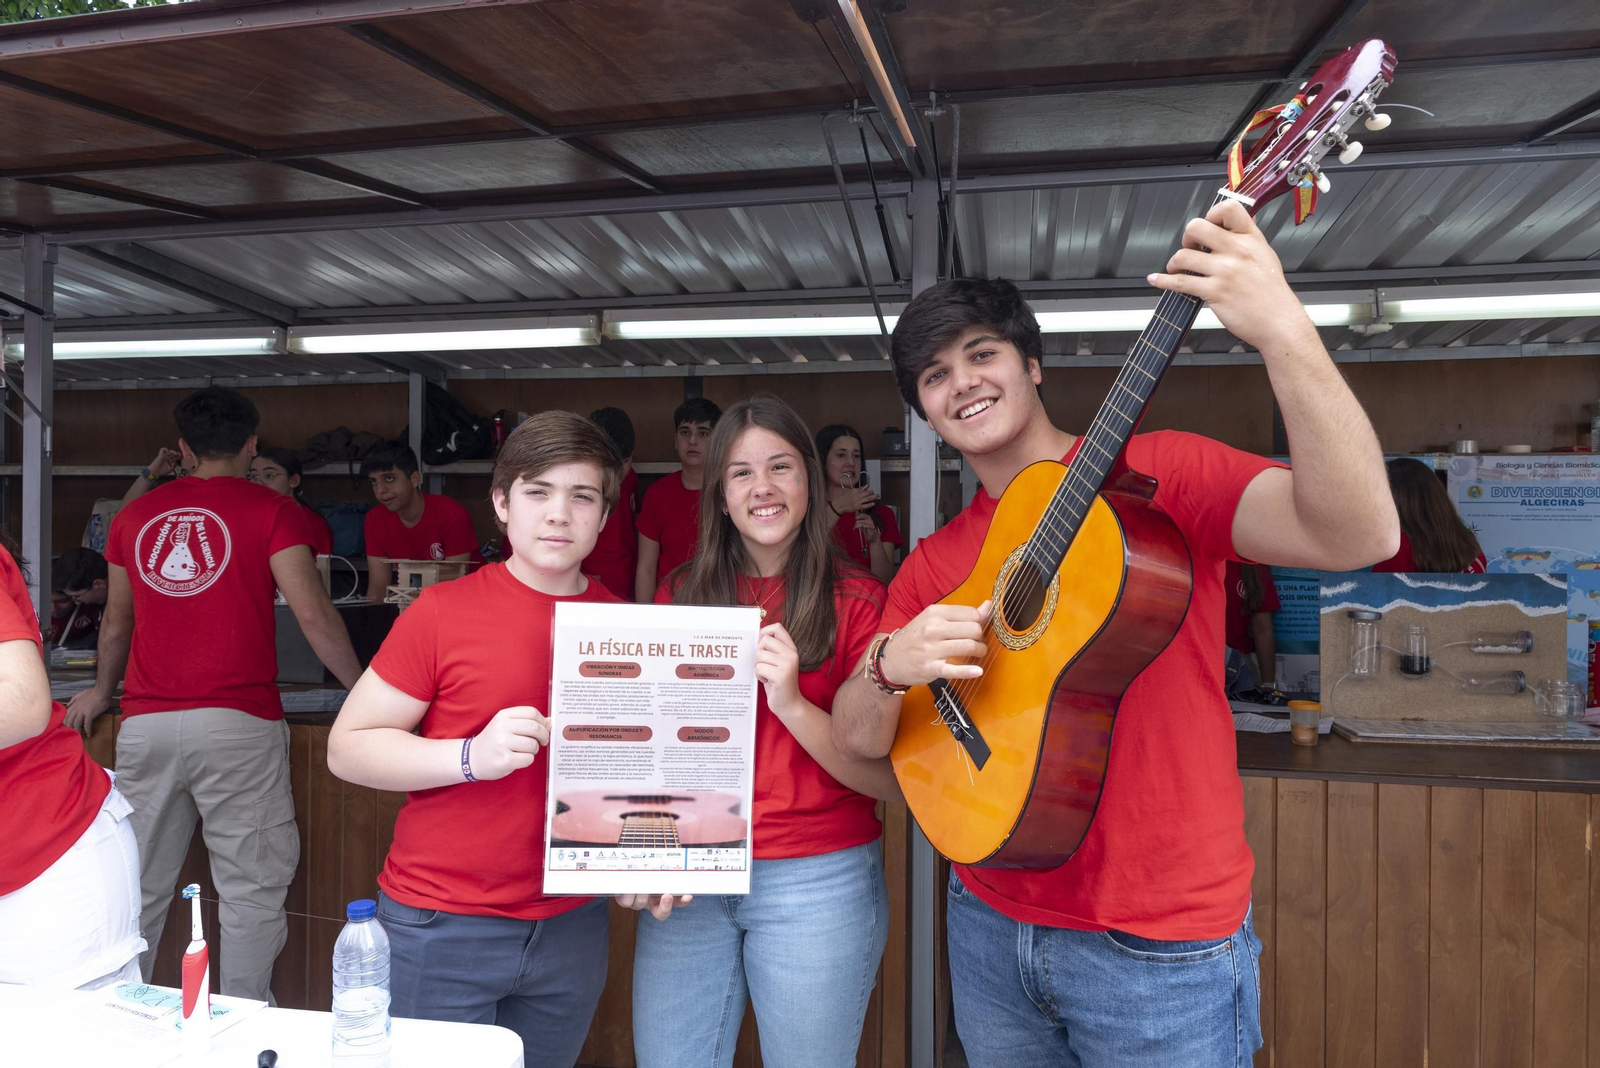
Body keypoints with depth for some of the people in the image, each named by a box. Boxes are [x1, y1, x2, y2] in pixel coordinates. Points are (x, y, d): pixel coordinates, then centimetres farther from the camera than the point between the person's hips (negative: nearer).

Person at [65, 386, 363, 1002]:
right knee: (253, 886, 3)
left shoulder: (135, 515, 14)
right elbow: (312, 614, -10)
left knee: (139, 884, 15)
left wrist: (101, 692, 43)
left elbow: (116, 624, 25)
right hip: (236, 721, -5)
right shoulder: (270, 511, -1)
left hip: (145, 722, 5)